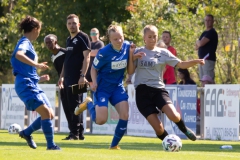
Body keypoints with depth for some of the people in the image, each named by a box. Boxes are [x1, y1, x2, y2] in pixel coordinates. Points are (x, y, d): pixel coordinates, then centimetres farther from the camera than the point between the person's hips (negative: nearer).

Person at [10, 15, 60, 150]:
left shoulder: (28, 43, 20)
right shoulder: (25, 42, -9)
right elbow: (18, 54, -33)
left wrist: (39, 77, 36)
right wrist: (36, 65, -35)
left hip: (33, 85, 10)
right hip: (26, 85, -10)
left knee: (50, 114, 8)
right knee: (45, 112, -18)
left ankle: (27, 133, 21)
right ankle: (51, 145, -16)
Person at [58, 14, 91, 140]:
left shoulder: (83, 38, -5)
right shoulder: (69, 40, 20)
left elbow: (86, 58, -12)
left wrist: (83, 76, -19)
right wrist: (62, 76, 22)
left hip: (77, 79, -9)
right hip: (68, 80, 9)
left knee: (75, 106, -9)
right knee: (70, 106, 9)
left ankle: (75, 133, -8)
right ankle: (79, 133, 13)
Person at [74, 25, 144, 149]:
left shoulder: (127, 46, -7)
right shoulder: (104, 53, -20)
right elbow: (94, 68, -5)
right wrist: (94, 82, -22)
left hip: (118, 86, 4)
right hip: (103, 87, -4)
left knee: (124, 115, -11)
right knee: (101, 120, -10)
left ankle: (114, 145, 7)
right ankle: (89, 104, 24)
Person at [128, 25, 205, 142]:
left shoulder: (163, 53, 6)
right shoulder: (138, 52, 6)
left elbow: (181, 64, 1)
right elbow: (130, 71, 1)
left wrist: (196, 61, -15)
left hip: (158, 89, 1)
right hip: (142, 92, -1)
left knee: (174, 116, -23)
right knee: (158, 128, -12)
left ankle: (184, 129, 13)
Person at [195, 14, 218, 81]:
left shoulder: (212, 32, -8)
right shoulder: (205, 33, 21)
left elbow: (201, 43, -17)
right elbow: (197, 47, 20)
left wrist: (198, 42, 6)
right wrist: (199, 43, -2)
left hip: (208, 59, -10)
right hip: (202, 59, 10)